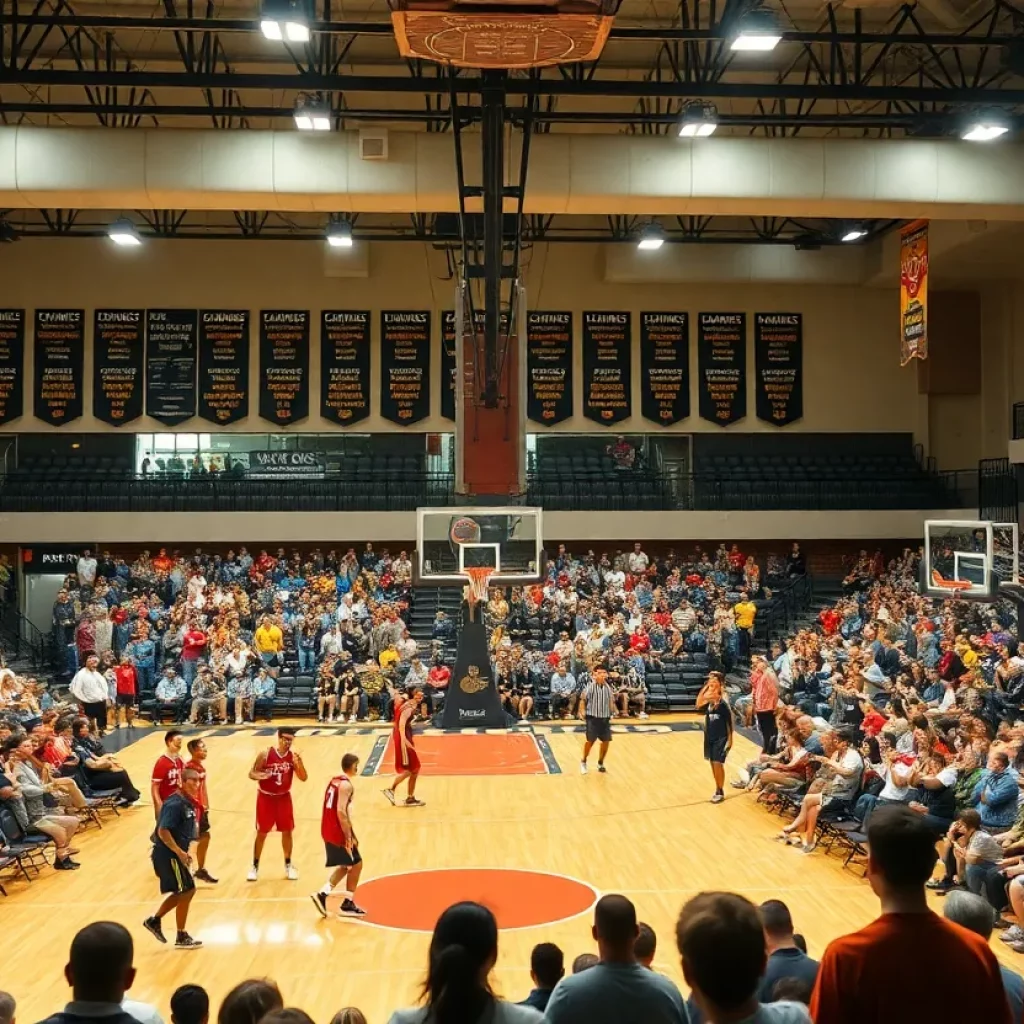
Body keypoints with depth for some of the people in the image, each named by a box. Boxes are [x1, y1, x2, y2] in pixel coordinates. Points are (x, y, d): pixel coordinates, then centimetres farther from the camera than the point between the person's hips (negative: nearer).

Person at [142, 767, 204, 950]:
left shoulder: (188, 803, 9)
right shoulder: (175, 804, -21)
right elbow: (163, 831, -26)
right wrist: (180, 852, -27)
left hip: (173, 854, 9)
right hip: (168, 855, -9)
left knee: (181, 892, 18)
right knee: (186, 892, -2)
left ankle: (154, 920, 30)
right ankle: (181, 938, 10)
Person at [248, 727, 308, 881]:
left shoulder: (294, 756, -9)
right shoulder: (266, 754, -16)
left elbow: (303, 778, -10)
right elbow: (252, 773, -9)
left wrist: (299, 763, -26)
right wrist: (260, 776, -31)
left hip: (284, 798, 2)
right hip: (266, 797, -2)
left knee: (287, 832, 8)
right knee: (261, 833, 5)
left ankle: (288, 865, 24)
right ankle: (255, 866, 18)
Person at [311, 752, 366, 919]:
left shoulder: (335, 780, 13)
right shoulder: (346, 784, -16)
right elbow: (341, 812, -24)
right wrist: (349, 837, -23)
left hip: (328, 830, 9)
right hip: (338, 832, -9)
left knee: (345, 865, 19)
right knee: (356, 864, 5)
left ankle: (322, 894, 9)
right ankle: (347, 905, 10)